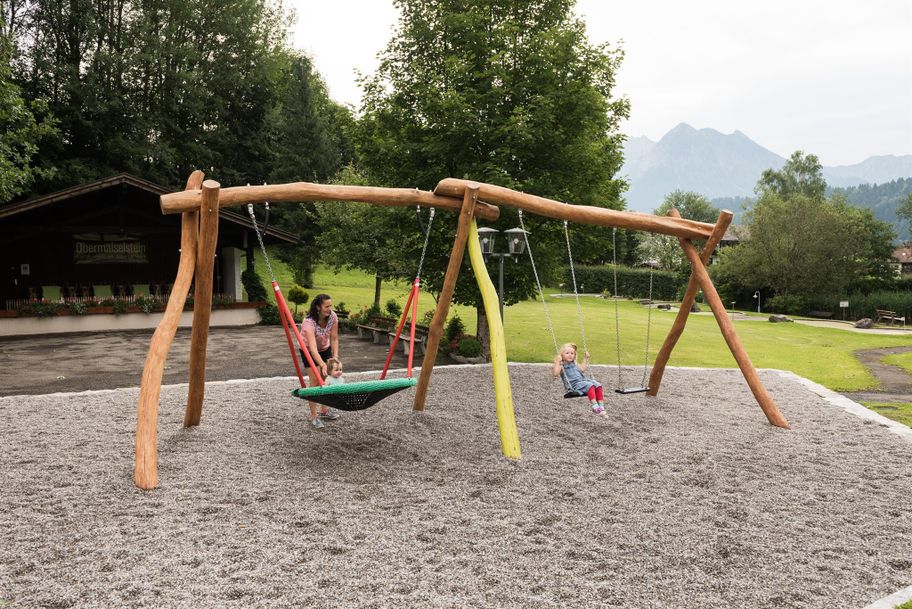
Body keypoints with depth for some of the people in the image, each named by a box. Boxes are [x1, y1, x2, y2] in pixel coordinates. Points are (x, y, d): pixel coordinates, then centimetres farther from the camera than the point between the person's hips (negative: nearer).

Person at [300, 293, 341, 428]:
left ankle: (324, 411, 23)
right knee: (315, 381, -9)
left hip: (325, 348, 5)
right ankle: (313, 416, 1)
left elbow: (334, 339, -16)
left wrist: (335, 356, -28)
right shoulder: (309, 322, -36)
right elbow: (313, 348, -45)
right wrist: (322, 365, -55)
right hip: (309, 351, -5)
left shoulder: (332, 316, -21)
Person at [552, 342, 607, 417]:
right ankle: (595, 407, -39)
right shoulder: (562, 366, 4)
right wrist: (557, 362, -20)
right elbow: (555, 374, -14)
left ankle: (601, 406, -20)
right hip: (575, 384, -8)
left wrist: (585, 358, 40)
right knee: (590, 386, -33)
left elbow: (582, 369, 43)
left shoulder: (574, 364, 27)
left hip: (584, 380, 8)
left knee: (598, 385, -17)